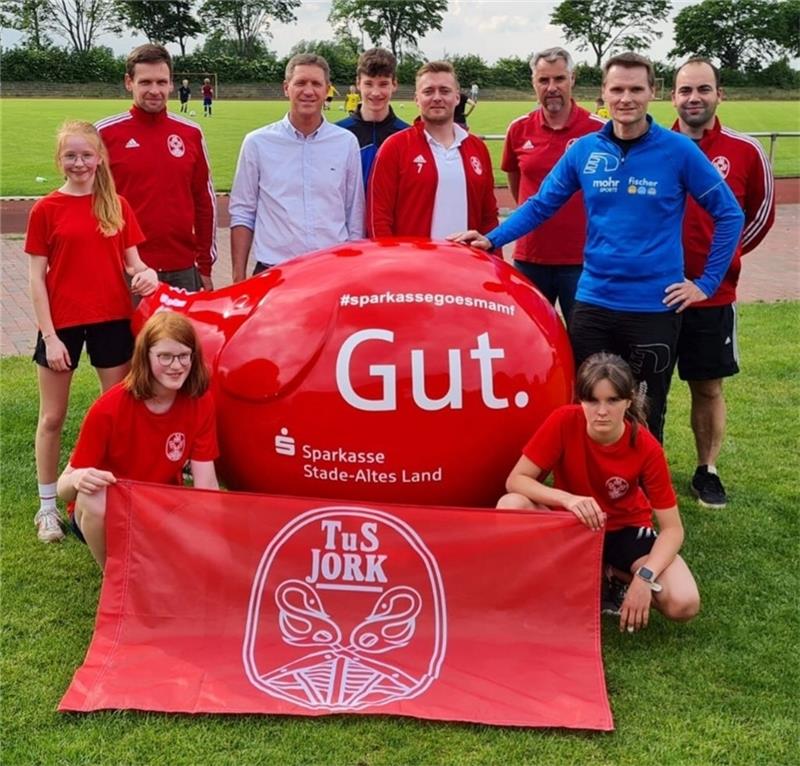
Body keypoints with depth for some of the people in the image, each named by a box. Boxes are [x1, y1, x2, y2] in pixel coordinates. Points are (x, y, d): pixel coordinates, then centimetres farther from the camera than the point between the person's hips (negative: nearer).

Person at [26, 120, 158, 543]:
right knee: (53, 417, 9)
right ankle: (47, 506, 21)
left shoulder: (117, 206, 3)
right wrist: (49, 335, -10)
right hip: (62, 324, -2)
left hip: (113, 320, 3)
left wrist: (146, 274, -18)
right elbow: (37, 277, -5)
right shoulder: (46, 209, -5)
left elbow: (132, 260, 7)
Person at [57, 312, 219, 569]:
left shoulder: (200, 401, -14)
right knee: (94, 498, -36)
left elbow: (206, 484, -14)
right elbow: (64, 487, -18)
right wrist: (79, 480, -42)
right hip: (105, 516, -2)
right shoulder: (109, 409, -23)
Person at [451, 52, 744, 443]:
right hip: (593, 302, 2)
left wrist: (707, 283, -3)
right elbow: (540, 205, 7)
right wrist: (492, 239, -6)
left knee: (645, 415, 11)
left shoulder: (678, 150, -6)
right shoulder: (584, 150, 1)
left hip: (655, 306, -2)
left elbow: (729, 214, 0)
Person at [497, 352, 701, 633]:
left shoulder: (646, 447, -23)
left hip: (625, 530, 0)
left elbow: (672, 529, -18)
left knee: (684, 604, -26)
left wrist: (644, 577, -34)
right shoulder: (564, 422, -24)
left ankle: (617, 576, 5)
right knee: (511, 506, -31)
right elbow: (516, 480, -23)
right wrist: (567, 499, -40)